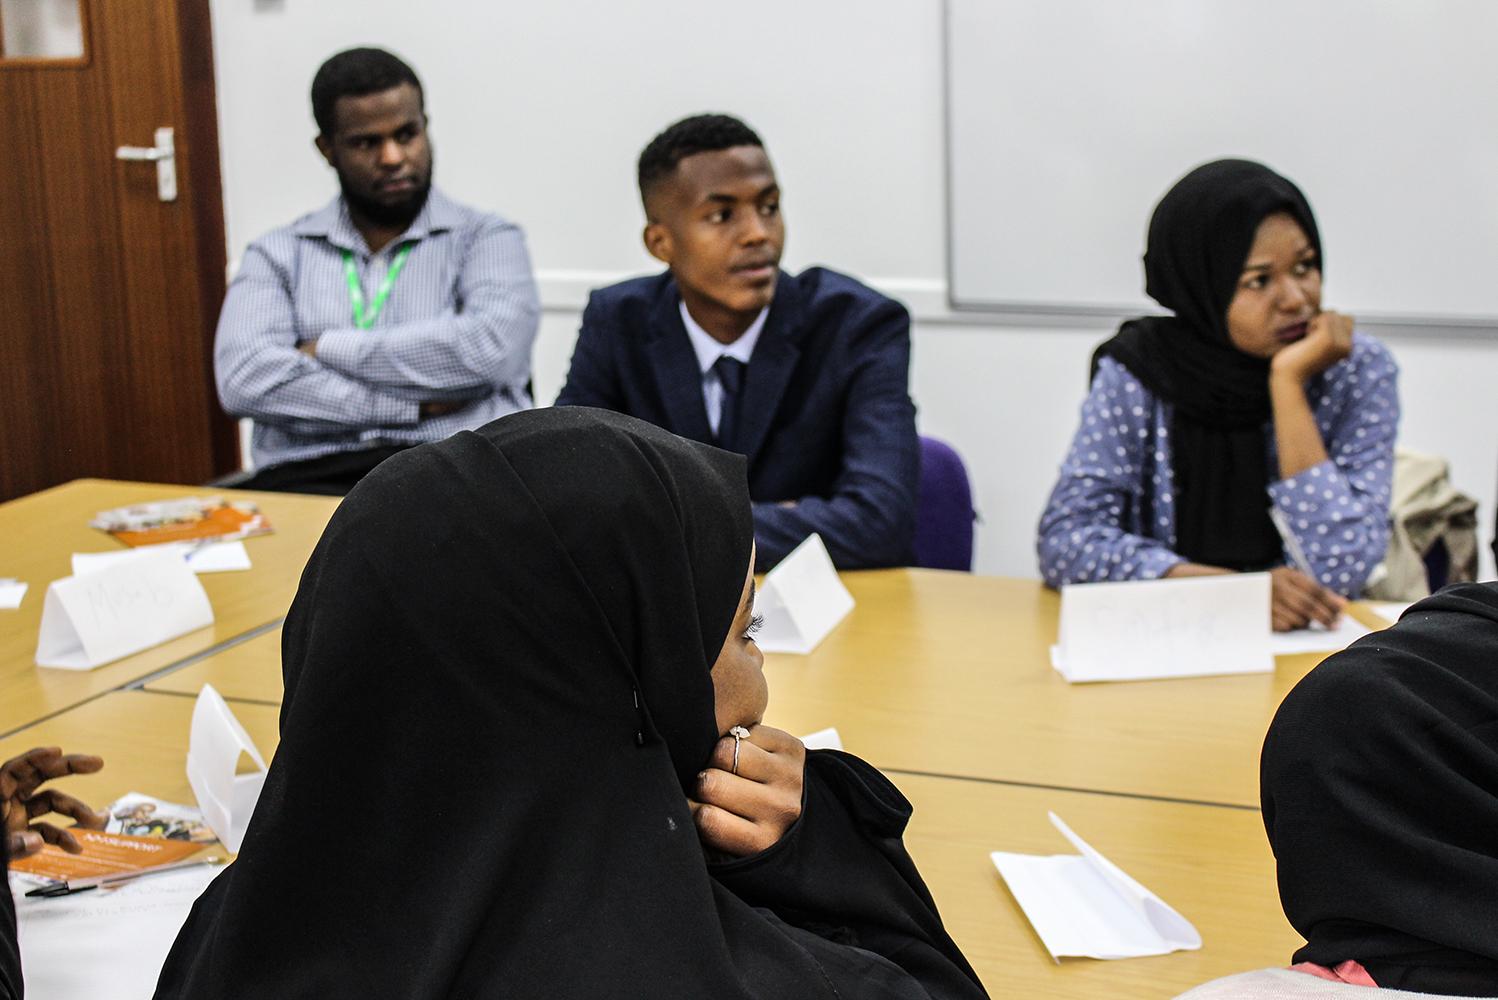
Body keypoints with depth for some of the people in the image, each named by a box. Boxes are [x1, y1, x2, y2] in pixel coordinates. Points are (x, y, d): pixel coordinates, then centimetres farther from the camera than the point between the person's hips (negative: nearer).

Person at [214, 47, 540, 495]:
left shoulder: (486, 239, 14)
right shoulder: (278, 255, 18)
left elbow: (490, 349, -7)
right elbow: (245, 378, 0)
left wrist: (325, 349, 0)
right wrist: (414, 406, -6)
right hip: (311, 476, 2)